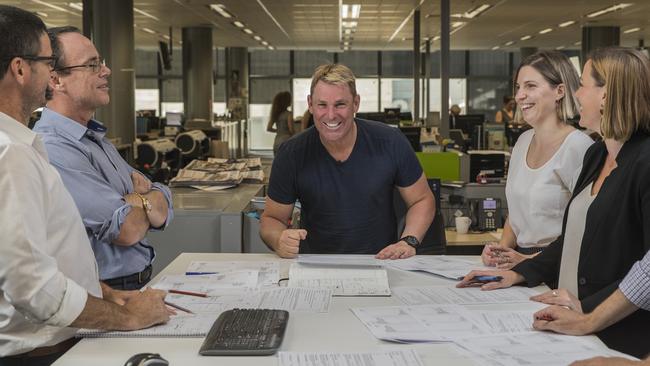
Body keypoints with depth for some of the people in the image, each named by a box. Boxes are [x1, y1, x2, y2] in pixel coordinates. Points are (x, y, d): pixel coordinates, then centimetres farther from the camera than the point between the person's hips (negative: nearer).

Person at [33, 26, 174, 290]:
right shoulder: (53, 151, -15)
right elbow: (127, 229, -17)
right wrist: (147, 199, 4)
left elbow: (163, 212, 11)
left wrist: (137, 199, -11)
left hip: (139, 284, 8)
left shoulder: (97, 138, 16)